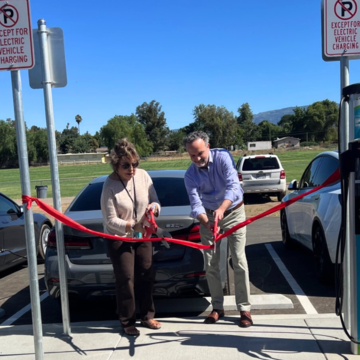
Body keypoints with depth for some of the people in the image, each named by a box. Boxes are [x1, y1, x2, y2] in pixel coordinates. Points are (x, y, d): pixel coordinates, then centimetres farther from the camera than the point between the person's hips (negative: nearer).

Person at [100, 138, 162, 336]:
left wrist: (154, 207, -25)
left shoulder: (143, 176, -11)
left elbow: (155, 201, -1)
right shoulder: (110, 186, -22)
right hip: (119, 239, -4)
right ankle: (128, 322, 18)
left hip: (143, 235, 5)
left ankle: (147, 316, 29)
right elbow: (110, 220, -20)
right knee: (126, 280, 0)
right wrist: (132, 226, -35)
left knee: (146, 276, 12)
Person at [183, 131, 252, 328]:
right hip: (208, 216, 3)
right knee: (210, 265, 5)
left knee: (239, 262, -6)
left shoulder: (223, 156, -20)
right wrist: (207, 223, -42)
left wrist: (221, 209, -49)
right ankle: (217, 307, 20)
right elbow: (196, 204, -22)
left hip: (232, 212, -3)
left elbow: (233, 186, -32)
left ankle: (244, 309, 5)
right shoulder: (190, 175, -13)